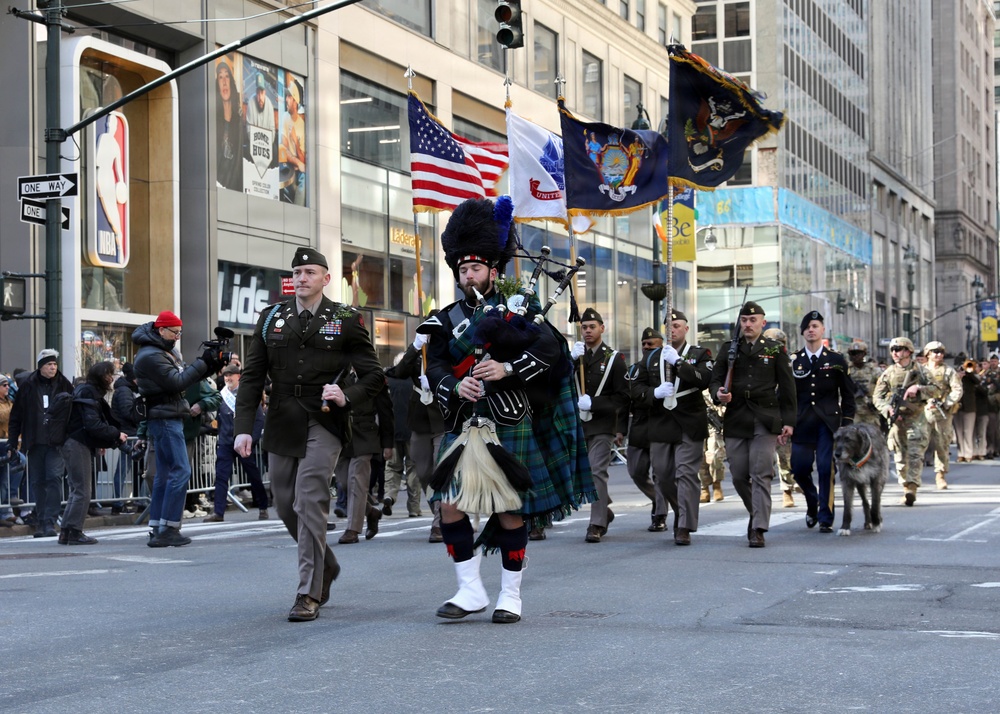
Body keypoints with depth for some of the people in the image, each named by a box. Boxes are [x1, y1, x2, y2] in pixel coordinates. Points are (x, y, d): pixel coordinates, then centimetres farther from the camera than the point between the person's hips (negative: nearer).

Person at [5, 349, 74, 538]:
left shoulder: (64, 385, 3)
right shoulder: (28, 386, 4)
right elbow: (16, 416, 7)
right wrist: (12, 443, 4)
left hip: (57, 442, -2)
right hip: (35, 442, 2)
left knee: (54, 478, -12)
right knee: (37, 482, 5)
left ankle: (50, 521, -10)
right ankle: (41, 522, 14)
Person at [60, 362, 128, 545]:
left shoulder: (90, 392, 18)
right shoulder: (88, 393, -13)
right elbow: (93, 425, -20)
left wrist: (102, 442, 13)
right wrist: (116, 435, -12)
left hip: (81, 445, 10)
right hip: (79, 445, -10)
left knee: (78, 490, 11)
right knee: (82, 491, -9)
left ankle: (66, 531, 12)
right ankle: (74, 532, -8)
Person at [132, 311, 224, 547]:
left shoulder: (166, 351, 19)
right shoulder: (151, 356, -13)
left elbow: (185, 377, 17)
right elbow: (177, 383, -19)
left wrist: (210, 365, 2)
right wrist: (204, 362, -15)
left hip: (169, 418, 11)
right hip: (164, 418, -11)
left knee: (165, 474, 9)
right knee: (180, 470, -13)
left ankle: (156, 531, 10)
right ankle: (168, 529, -14)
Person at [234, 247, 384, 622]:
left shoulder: (346, 320, 0)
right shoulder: (272, 317, 8)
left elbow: (374, 376, 2)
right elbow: (251, 377, 7)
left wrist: (347, 397, -18)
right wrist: (243, 427, -3)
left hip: (323, 425, -4)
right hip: (282, 425, 5)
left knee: (310, 503, -13)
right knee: (286, 506, 12)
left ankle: (309, 594, -7)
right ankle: (325, 566, 36)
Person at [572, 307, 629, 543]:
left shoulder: (614, 358, 3)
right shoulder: (574, 355, 13)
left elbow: (623, 397, 1)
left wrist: (621, 429, -9)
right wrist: (572, 361, -14)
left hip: (602, 426, -4)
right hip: (577, 425, 4)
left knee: (597, 471, -12)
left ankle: (597, 525, -11)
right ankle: (604, 510, 28)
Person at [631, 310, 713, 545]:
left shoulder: (699, 354, 5)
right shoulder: (652, 358, 14)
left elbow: (705, 379, -14)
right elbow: (636, 388, 10)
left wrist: (678, 362, -19)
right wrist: (654, 393, -10)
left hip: (689, 426, -4)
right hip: (660, 426, 4)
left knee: (686, 474, -10)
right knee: (662, 476, 8)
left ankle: (684, 527, -10)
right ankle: (682, 512, 30)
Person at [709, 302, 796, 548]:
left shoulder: (776, 350, 6)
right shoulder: (728, 349, 12)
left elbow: (787, 388, 5)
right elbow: (715, 380, 10)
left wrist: (788, 422, -1)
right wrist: (718, 393, -14)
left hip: (765, 421, -3)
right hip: (735, 421, 3)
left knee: (761, 475, -8)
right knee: (739, 476, 5)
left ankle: (758, 530, -8)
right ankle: (757, 513, 29)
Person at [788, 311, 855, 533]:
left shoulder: (836, 360, 4)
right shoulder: (793, 361, 6)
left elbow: (848, 395, 6)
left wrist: (847, 424, 0)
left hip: (828, 422, -1)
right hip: (802, 422, 2)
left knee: (826, 469, -7)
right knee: (799, 469, -2)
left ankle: (826, 518, 2)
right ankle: (813, 504, 26)